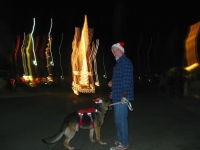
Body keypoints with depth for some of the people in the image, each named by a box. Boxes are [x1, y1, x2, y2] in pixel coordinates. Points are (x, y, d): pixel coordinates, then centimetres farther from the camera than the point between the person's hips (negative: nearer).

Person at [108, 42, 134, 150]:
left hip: (121, 96, -10)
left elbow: (127, 79, -20)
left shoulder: (126, 62, -13)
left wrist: (124, 95, -23)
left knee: (121, 119, -3)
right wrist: (112, 83, 9)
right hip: (117, 96, 10)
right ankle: (121, 140, 29)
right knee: (118, 119, 17)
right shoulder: (119, 62, 18)